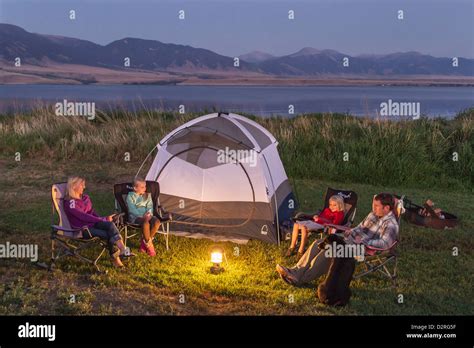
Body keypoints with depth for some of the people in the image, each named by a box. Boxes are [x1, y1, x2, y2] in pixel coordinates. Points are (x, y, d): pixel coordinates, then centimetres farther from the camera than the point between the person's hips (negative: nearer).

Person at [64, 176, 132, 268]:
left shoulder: (85, 197, 9)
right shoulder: (70, 203, -16)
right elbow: (84, 217, -23)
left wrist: (104, 219, -5)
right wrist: (103, 219, -22)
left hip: (92, 223, 7)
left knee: (110, 224, -23)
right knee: (109, 234, -26)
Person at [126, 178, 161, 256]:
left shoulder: (147, 195, 15)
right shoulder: (130, 196, -1)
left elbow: (150, 207, 8)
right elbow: (132, 209, -11)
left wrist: (149, 215, -15)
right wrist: (142, 216, -22)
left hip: (146, 215, 5)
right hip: (135, 217, -5)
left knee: (157, 222, -27)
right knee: (145, 223, -38)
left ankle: (144, 242, -11)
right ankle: (149, 245, -19)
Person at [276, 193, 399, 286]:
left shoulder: (391, 224, -11)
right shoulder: (373, 214, 16)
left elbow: (385, 244, -25)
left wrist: (363, 241, -26)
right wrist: (352, 231, 6)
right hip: (350, 239, 9)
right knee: (319, 243, -9)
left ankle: (301, 279, -26)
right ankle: (296, 271, -15)